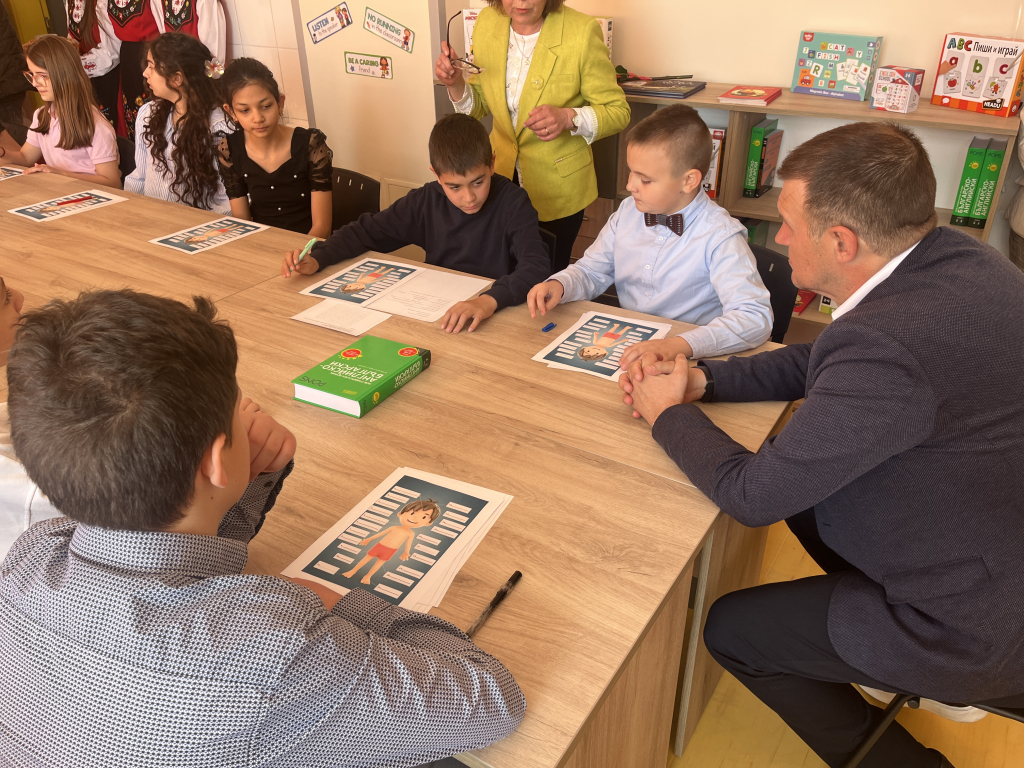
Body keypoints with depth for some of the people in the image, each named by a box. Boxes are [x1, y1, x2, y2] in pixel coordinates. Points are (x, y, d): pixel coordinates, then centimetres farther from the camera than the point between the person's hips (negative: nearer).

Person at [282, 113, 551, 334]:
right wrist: (316, 258, -8)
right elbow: (367, 231, 8)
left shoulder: (512, 204, -13)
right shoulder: (426, 201, -1)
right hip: (434, 314, 3)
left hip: (495, 320, -3)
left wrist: (491, 300, -45)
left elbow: (537, 265, -27)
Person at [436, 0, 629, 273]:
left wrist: (567, 117, -30)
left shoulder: (582, 31, -18)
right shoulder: (487, 22, -4)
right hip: (501, 174, 4)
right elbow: (481, 105, 8)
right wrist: (455, 84, -13)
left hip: (557, 186, -3)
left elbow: (617, 112, -12)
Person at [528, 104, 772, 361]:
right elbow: (592, 272, 18)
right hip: (624, 348, 4)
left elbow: (756, 317, -25)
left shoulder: (720, 236, -15)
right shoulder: (628, 211, 5)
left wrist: (678, 346, -38)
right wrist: (558, 286, -6)